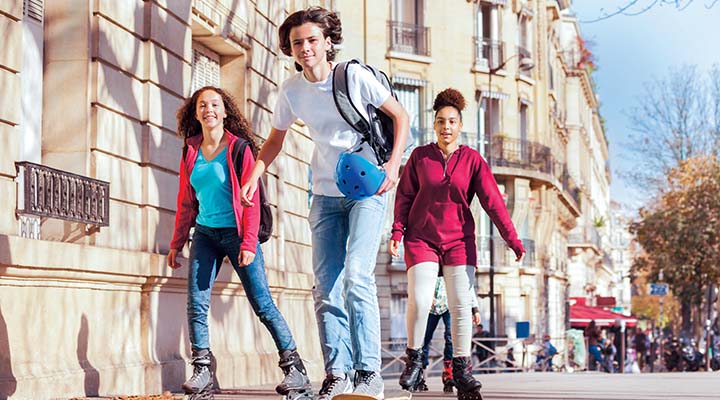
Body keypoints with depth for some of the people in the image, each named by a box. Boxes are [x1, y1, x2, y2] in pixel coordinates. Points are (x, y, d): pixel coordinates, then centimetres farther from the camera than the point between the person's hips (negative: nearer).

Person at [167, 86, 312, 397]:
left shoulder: (239, 148, -5)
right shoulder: (191, 151, 9)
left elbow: (250, 199, -9)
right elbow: (185, 202, 15)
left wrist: (249, 243, -17)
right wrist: (177, 243, 13)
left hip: (236, 233, -4)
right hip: (205, 234, 5)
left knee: (263, 305, -4)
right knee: (196, 304, -6)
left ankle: (295, 369, 1)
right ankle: (202, 369, 2)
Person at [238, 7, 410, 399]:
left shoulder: (354, 76, -11)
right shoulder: (291, 90, 0)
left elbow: (400, 117, -3)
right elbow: (275, 138, 15)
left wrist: (393, 164, -16)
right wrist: (255, 175, -1)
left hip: (367, 191, -5)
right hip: (325, 195, 5)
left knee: (357, 278, -18)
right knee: (326, 287, 1)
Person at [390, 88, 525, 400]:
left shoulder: (472, 160, 0)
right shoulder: (420, 156, 2)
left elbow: (492, 201, -4)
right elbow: (404, 197, 5)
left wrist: (512, 239, -10)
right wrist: (397, 232, -7)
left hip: (459, 240, 1)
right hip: (422, 238, -1)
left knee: (461, 304, -4)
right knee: (419, 301, -13)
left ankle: (461, 369, 6)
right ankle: (414, 360, 7)